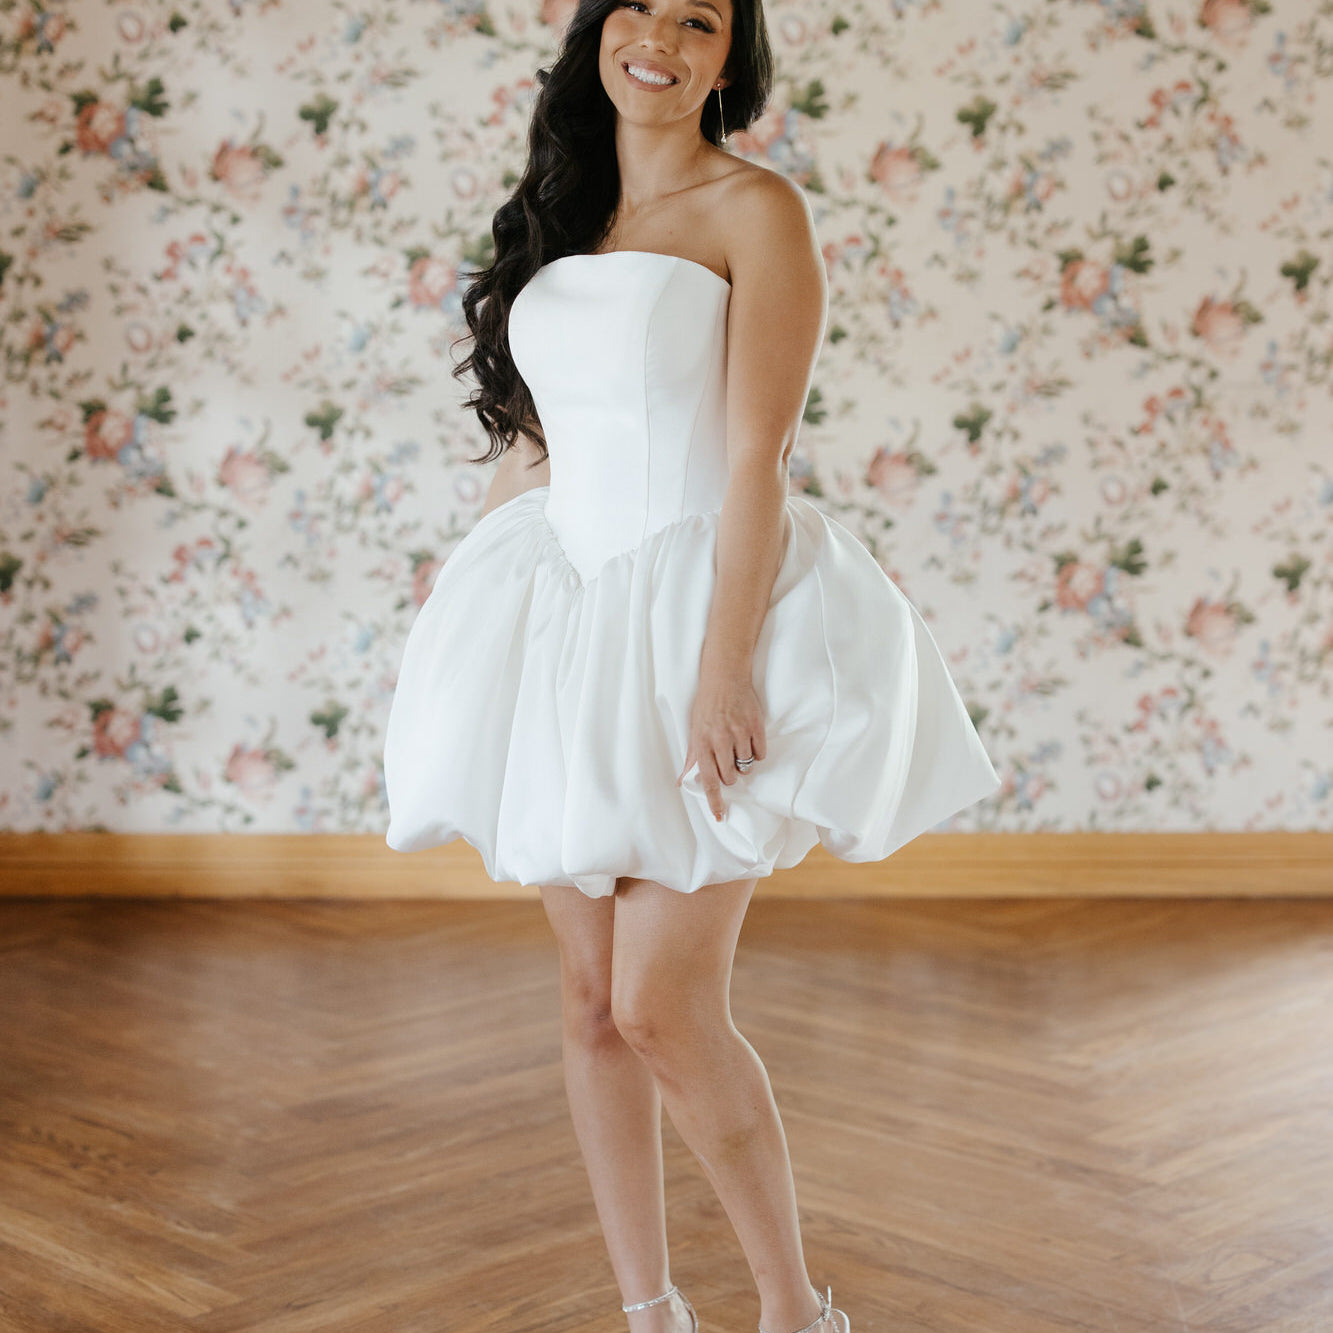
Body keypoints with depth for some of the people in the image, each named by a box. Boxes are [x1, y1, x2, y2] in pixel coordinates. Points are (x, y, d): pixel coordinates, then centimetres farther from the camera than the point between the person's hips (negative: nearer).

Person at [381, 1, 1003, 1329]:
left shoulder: (756, 208, -5)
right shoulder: (558, 215, 13)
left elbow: (758, 457, -13)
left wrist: (723, 667, -19)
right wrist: (459, 594, 18)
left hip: (697, 607, -6)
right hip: (569, 623, 6)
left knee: (663, 1008, -7)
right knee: (591, 1000, 8)